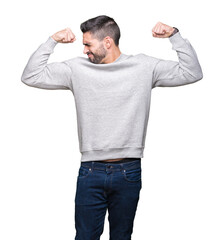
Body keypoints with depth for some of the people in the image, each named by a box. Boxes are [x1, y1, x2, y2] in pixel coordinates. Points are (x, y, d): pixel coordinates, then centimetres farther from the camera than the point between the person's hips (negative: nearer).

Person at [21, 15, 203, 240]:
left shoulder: (144, 67, 2)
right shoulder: (77, 68, 3)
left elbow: (192, 73, 3)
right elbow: (31, 76, 4)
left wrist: (174, 35, -5)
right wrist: (51, 41, -4)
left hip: (128, 172, 0)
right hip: (90, 171, 1)